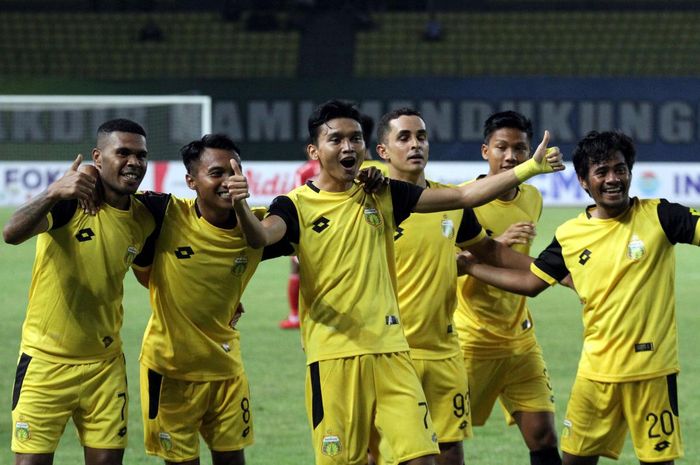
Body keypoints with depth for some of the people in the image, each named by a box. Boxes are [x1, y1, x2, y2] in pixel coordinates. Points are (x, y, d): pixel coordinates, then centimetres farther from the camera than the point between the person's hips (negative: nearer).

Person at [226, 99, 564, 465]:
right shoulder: (297, 206, -2)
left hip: (390, 352, 4)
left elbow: (464, 196, 10)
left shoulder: (381, 197, 10)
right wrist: (241, 208, -46)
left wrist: (528, 169, 3)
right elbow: (260, 237, -23)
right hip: (333, 355, -4)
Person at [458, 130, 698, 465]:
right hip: (596, 370, 3)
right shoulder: (569, 235, 5)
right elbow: (530, 282, 16)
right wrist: (468, 267, 16)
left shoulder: (658, 216, -4)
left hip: (652, 370, -3)